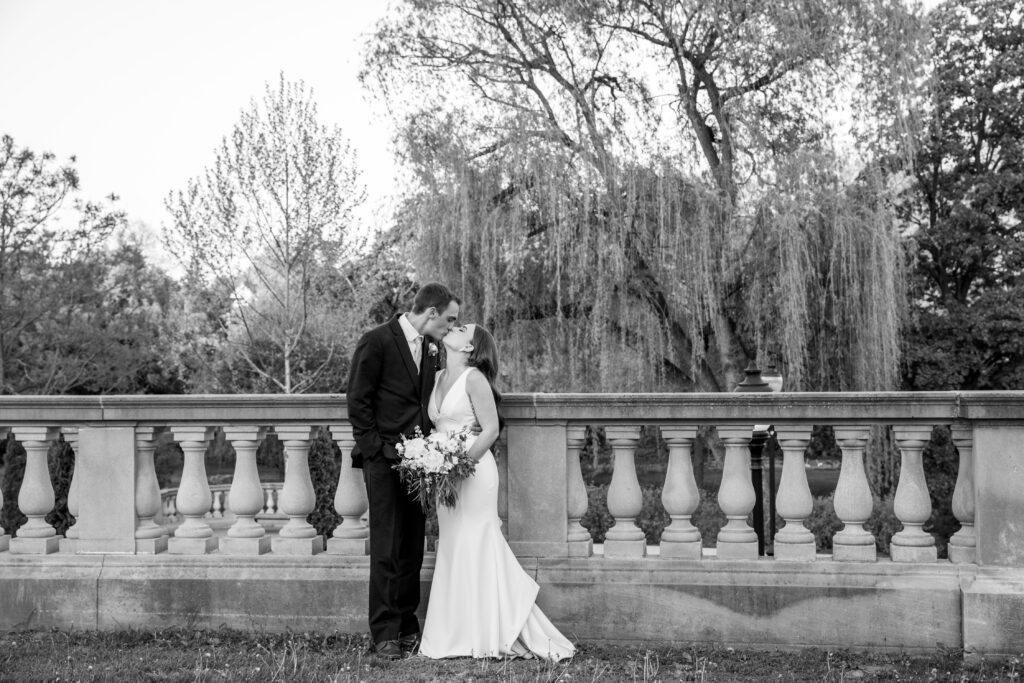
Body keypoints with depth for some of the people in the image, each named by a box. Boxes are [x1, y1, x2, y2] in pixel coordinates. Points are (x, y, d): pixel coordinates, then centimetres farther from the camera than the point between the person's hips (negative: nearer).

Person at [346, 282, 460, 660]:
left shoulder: (430, 348, 14)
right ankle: (385, 633, 2)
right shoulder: (376, 341, -7)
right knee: (387, 550, -5)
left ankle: (407, 627, 17)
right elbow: (357, 400, -8)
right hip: (383, 459, -6)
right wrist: (376, 450, -11)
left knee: (412, 550, 8)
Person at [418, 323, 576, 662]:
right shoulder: (439, 378, 12)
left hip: (473, 470, -7)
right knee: (454, 551, 9)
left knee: (474, 549, -4)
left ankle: (487, 635, 4)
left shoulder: (474, 378, -10)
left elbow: (491, 429, -12)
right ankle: (458, 634, 16)